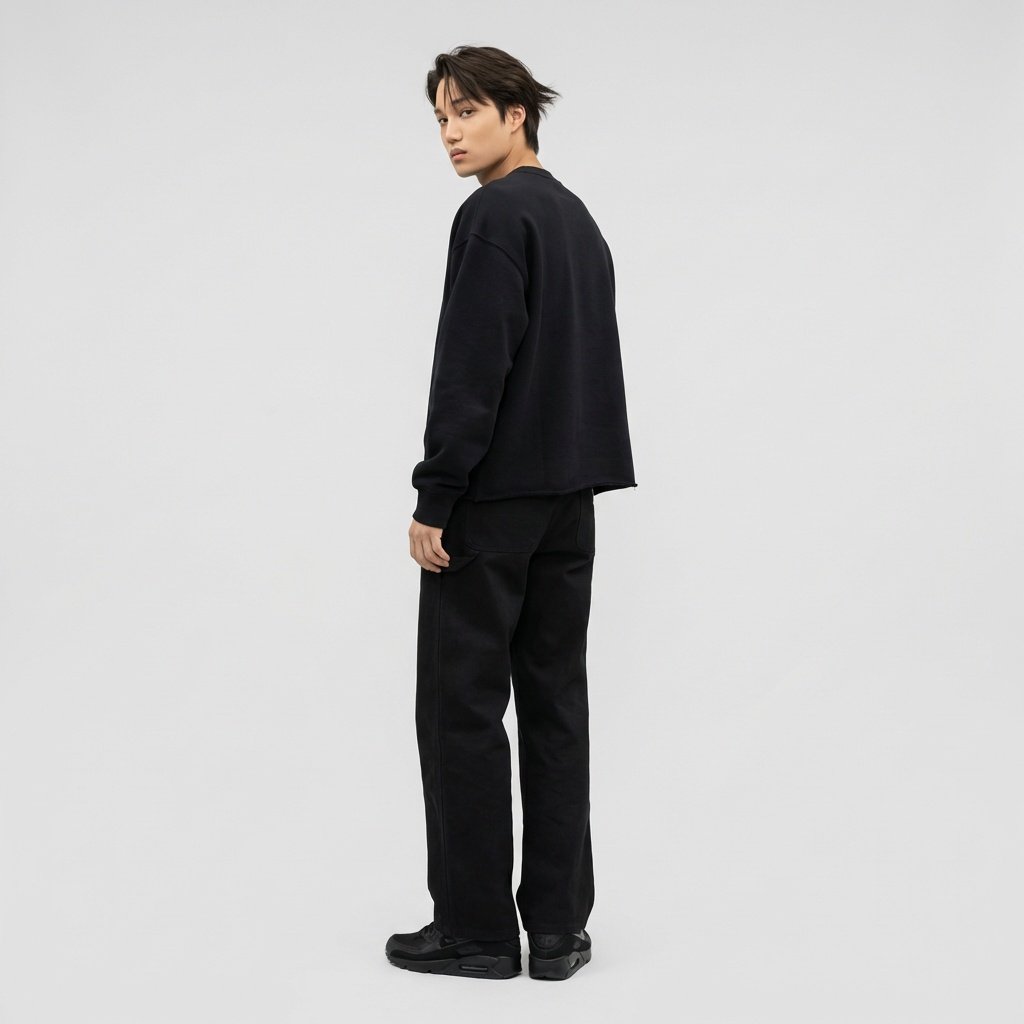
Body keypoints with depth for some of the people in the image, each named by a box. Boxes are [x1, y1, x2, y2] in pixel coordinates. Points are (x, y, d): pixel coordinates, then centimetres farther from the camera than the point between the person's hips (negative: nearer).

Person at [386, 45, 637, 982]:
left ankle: (476, 928, 6)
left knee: (463, 708, 0)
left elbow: (472, 369, -18)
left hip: (494, 499, -8)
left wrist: (434, 501, -15)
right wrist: (568, 474, 19)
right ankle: (559, 924, 13)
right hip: (572, 494, 9)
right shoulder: (579, 219, 17)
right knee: (555, 700, 8)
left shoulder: (494, 216, -11)